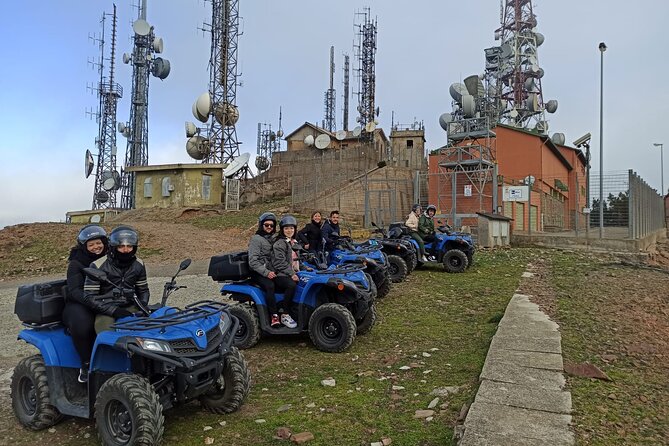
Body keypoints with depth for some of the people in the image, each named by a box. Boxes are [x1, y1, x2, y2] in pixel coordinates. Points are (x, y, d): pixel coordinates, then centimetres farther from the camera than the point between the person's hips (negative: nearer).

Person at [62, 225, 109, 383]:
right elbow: (74, 291, -15)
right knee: (82, 325, -38)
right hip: (78, 305, -3)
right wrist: (92, 302, -32)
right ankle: (86, 364, -18)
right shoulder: (76, 264, -3)